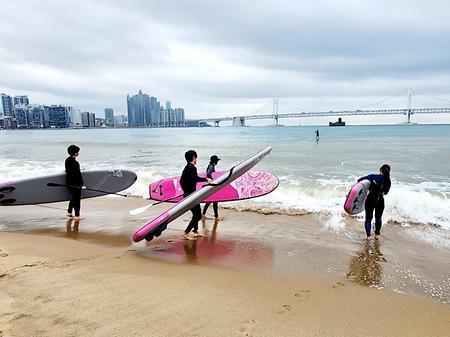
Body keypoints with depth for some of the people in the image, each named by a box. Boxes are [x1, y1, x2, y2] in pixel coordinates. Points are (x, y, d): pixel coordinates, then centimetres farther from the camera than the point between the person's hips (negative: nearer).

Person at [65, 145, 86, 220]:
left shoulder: (67, 160, 6)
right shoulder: (75, 163, -22)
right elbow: (78, 174, -22)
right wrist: (82, 184, -18)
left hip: (69, 183, 9)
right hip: (75, 184, -9)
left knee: (74, 197, 23)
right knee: (77, 199, 2)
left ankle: (69, 212, 28)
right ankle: (77, 216, 9)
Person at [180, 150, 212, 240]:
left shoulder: (187, 167, 14)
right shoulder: (192, 168, -16)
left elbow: (181, 181, 20)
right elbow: (195, 178, -34)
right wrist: (206, 179, -27)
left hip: (187, 194, 10)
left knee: (196, 213, 22)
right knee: (198, 215, -6)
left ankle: (195, 231, 30)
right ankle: (186, 233, -2)